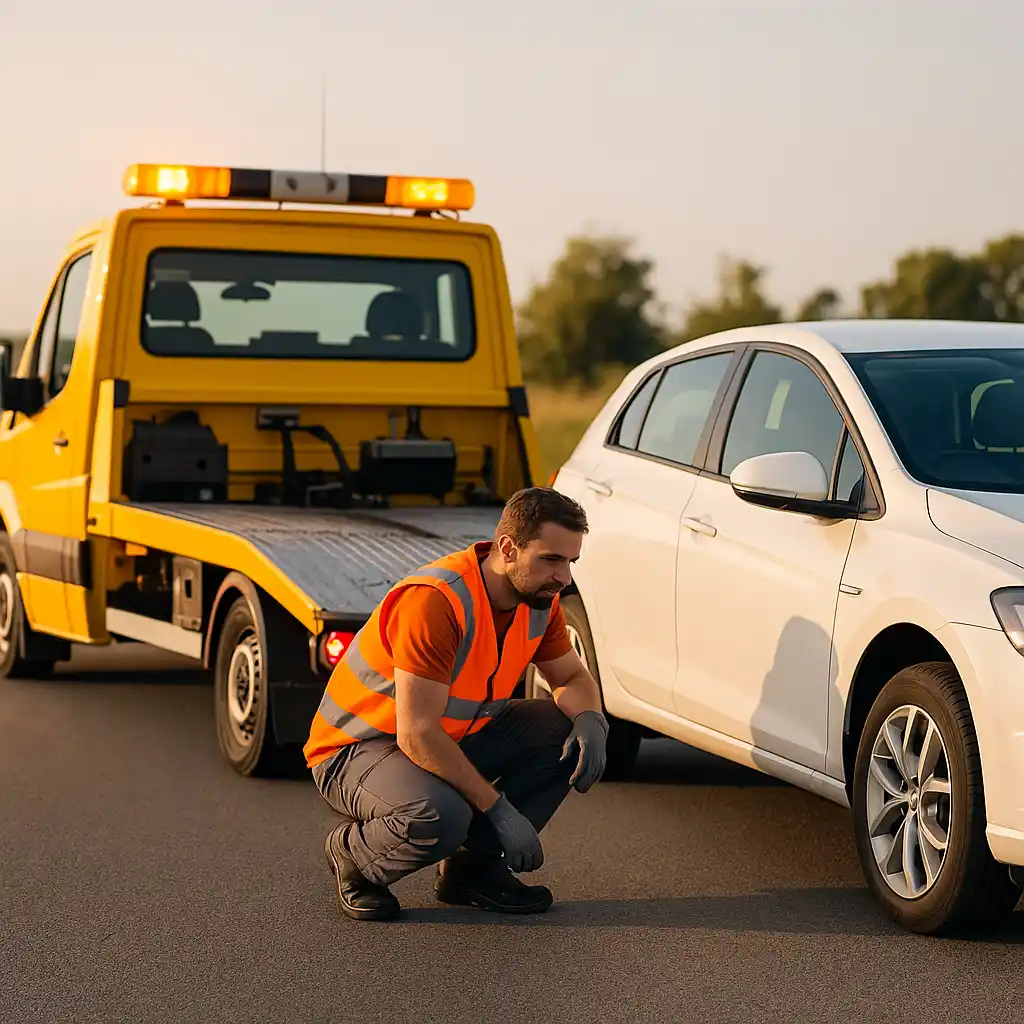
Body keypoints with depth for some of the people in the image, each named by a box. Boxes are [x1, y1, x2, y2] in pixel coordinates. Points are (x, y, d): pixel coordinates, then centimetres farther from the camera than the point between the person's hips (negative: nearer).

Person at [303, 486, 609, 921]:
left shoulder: (539, 597, -6)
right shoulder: (434, 601, -31)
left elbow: (573, 678, 11)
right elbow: (417, 735, -32)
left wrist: (589, 720, -14)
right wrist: (499, 809, -29)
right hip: (356, 749, -8)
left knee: (568, 732, -9)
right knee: (438, 817, -38)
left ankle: (473, 864, 0)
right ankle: (353, 852, -4)